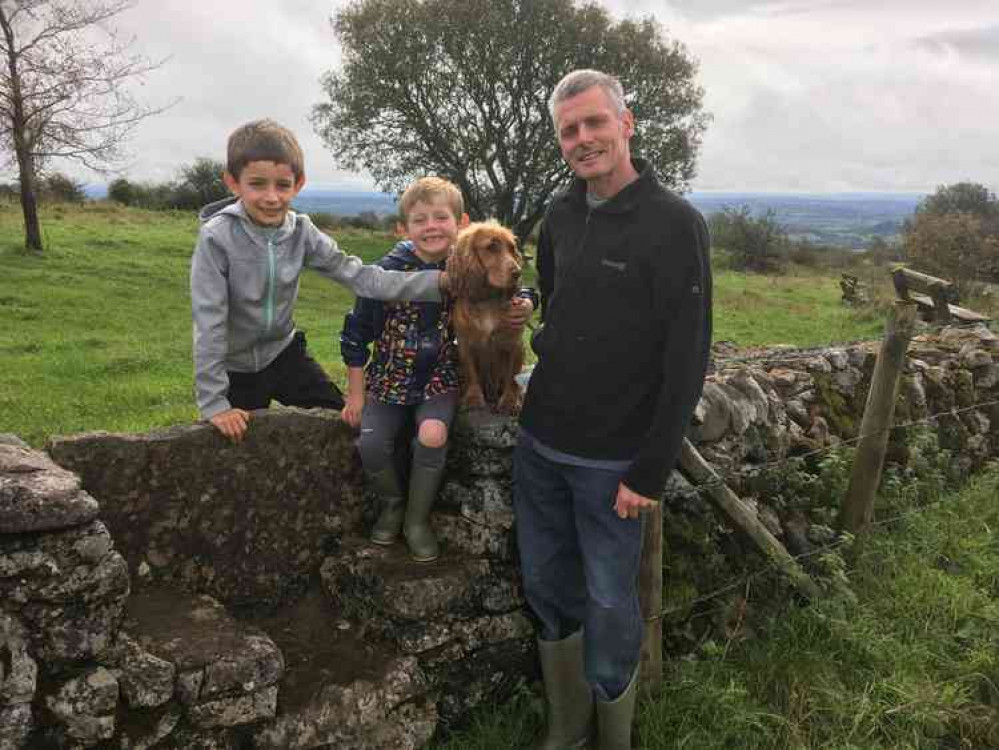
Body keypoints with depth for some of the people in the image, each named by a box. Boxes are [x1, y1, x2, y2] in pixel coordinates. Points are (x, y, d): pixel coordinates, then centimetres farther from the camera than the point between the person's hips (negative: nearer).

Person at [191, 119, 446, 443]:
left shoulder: (301, 232, -14)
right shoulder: (216, 237, -25)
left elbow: (359, 276, -17)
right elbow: (209, 322, -23)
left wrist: (437, 282, -27)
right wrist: (213, 403, -22)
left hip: (284, 352, 4)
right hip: (236, 367, -3)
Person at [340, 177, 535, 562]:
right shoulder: (389, 271, -12)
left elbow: (516, 291, 7)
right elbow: (355, 332, -4)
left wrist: (525, 306, -19)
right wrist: (355, 393, -2)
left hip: (440, 377, 0)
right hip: (389, 378, 0)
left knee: (432, 436, -25)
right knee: (371, 445, -17)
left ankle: (417, 519, 1)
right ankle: (393, 504, 17)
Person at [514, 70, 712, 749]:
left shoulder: (675, 223, -12)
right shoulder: (560, 216, 6)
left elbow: (686, 360, -15)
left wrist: (651, 471, -16)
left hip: (612, 461, -6)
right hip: (540, 444, 6)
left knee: (609, 603, 7)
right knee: (547, 588, 15)